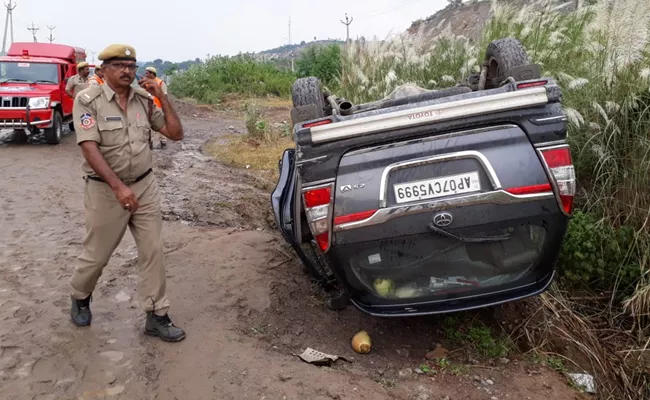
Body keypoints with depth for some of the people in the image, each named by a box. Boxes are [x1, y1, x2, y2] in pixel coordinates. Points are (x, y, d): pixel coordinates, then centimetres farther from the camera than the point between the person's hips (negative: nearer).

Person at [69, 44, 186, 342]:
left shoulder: (145, 101, 2)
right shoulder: (88, 100, -10)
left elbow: (176, 134, 2)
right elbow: (89, 148, -19)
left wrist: (162, 97, -8)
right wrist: (118, 187, -26)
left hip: (145, 186, 4)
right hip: (105, 190, -4)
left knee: (152, 251, 3)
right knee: (96, 254, 10)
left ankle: (156, 316, 13)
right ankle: (80, 298, 40)